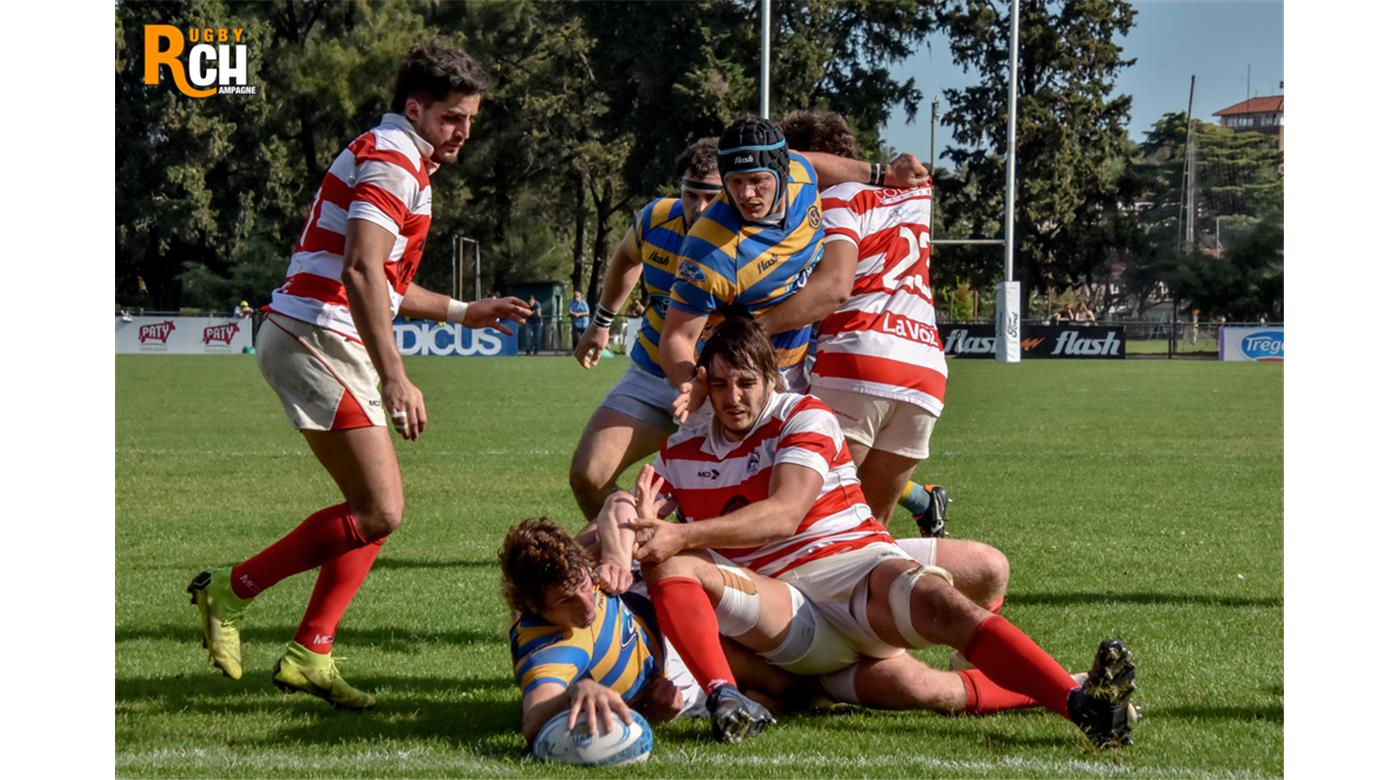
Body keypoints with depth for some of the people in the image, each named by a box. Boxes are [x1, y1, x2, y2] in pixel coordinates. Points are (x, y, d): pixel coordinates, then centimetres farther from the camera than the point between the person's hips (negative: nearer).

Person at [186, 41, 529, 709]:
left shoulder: (402, 162, 22)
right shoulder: (391, 159, -11)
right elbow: (362, 274, -24)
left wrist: (463, 312, 31)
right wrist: (394, 378, -28)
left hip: (328, 344, 11)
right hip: (314, 340, -11)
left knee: (376, 509, 10)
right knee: (379, 512, -13)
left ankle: (308, 655, 10)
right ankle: (231, 591, -4)